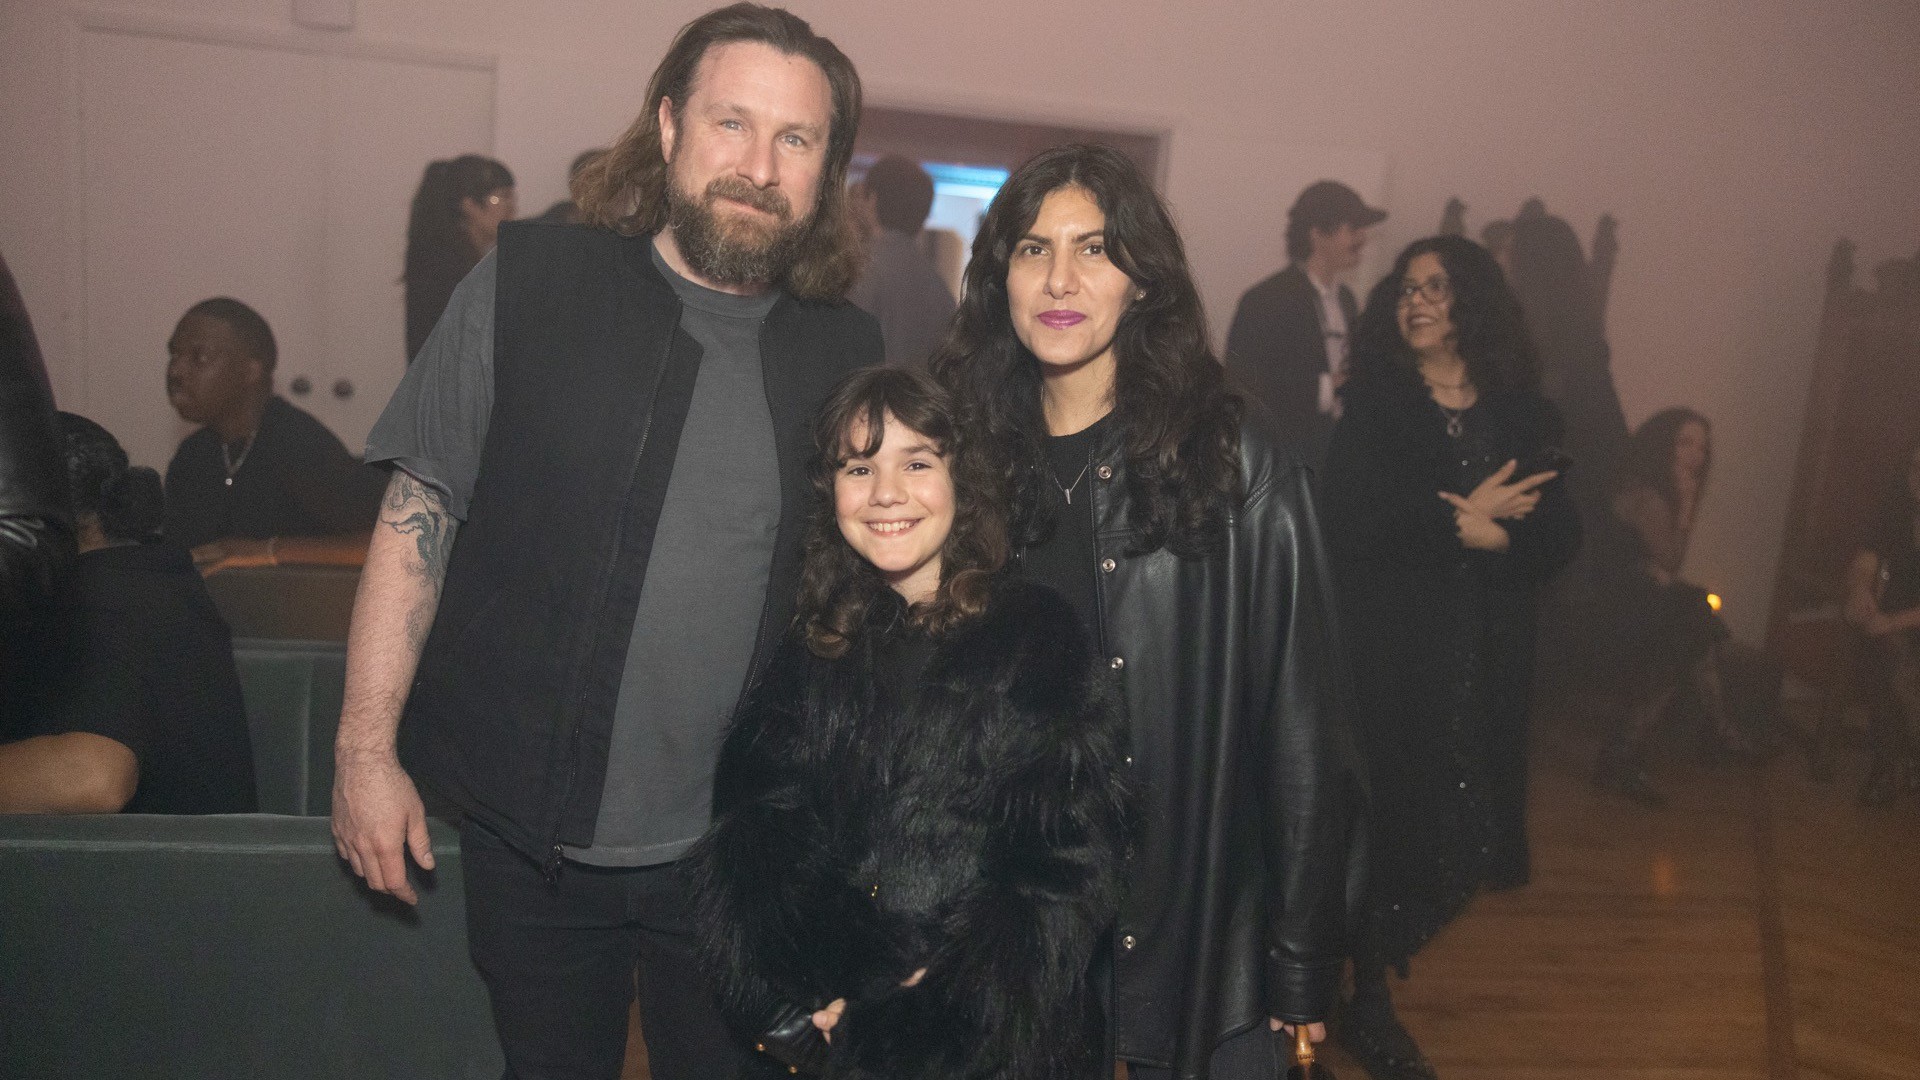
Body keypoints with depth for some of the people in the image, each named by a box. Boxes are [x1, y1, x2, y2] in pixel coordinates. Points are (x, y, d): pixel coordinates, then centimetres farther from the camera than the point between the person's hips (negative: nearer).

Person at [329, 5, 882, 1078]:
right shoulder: (530, 283, -6)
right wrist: (366, 748, -7)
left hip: (741, 848, 1)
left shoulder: (850, 351, 0)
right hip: (532, 834, 0)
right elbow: (418, 515, -4)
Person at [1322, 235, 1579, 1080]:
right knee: (1379, 815, -3)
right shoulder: (1374, 404, 1)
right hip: (1383, 646, -3)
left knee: (1454, 837, 5)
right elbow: (1348, 521, -12)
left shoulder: (1524, 418, 8)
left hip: (1482, 659, 3)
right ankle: (1363, 999, 17)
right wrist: (1458, 518, -12)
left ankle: (1369, 993, 25)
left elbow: (1558, 536, 1)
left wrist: (1483, 529, -15)